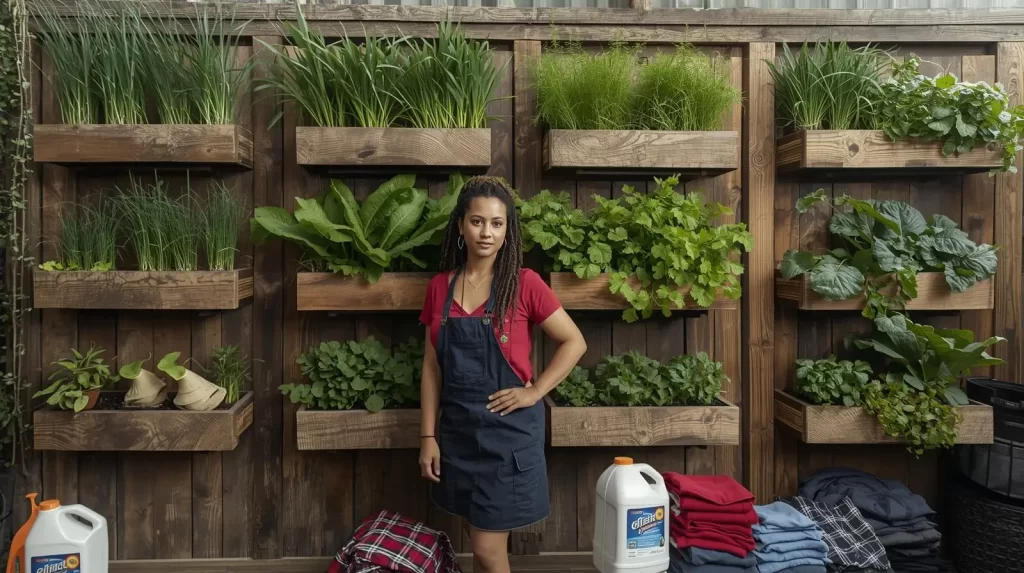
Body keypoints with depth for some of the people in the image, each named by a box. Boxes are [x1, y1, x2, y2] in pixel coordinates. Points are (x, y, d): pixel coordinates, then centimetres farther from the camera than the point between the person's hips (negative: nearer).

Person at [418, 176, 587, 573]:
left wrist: (534, 393, -11)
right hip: (458, 429, 4)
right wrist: (428, 436, 3)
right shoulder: (440, 287, 3)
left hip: (508, 429, -4)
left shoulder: (524, 284, -9)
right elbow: (432, 367, 6)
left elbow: (574, 342, -4)